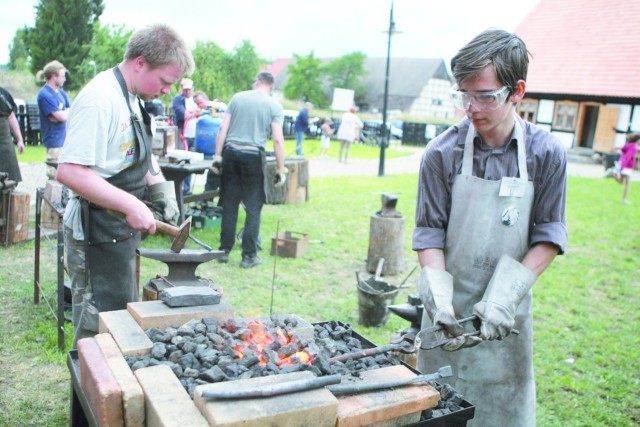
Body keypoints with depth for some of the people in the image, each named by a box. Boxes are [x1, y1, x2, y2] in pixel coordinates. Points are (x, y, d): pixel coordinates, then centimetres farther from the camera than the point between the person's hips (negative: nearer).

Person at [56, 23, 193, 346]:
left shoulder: (132, 97, 10)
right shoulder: (100, 98, -22)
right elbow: (69, 172, -28)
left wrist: (160, 186, 4)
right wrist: (131, 206, -29)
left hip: (119, 231, 10)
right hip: (96, 235, -10)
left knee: (123, 316, 21)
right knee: (99, 329, 2)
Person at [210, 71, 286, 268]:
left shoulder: (237, 97, 9)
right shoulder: (274, 106, 1)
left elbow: (223, 129, 4)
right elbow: (277, 139, -6)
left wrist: (218, 156, 8)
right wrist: (280, 170, -3)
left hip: (231, 153, 3)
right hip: (253, 157, -3)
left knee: (229, 206, 11)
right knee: (254, 208, 6)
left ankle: (224, 251, 17)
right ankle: (249, 255, 8)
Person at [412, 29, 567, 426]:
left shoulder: (546, 153, -7)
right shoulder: (442, 153, -10)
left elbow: (549, 234, -4)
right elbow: (430, 232, -6)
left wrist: (508, 291, -16)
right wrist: (439, 296, -19)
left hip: (508, 309, 1)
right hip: (452, 305, 0)